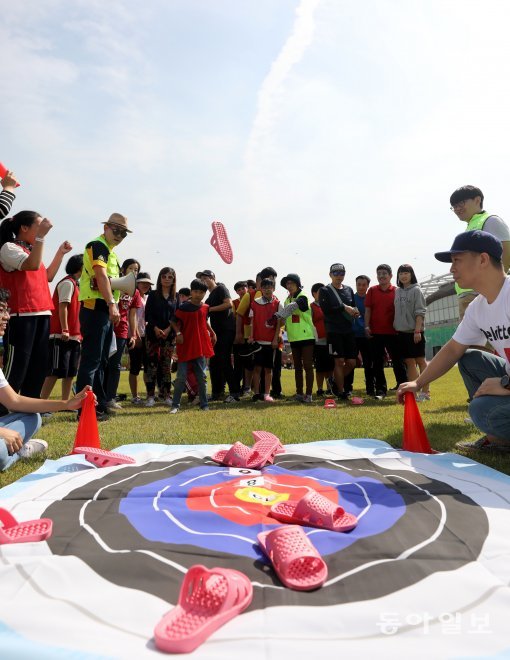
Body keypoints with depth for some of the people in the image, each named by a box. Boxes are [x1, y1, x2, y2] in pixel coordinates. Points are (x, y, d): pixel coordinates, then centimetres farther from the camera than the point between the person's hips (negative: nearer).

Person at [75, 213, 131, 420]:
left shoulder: (111, 252, 23)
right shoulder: (98, 245, -6)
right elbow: (101, 275, -21)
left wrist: (113, 306, 11)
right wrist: (112, 304, -31)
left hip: (106, 311, 10)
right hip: (95, 308, -10)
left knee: (101, 361, 12)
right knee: (91, 360, -9)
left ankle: (99, 405, 20)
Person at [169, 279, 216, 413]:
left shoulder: (205, 308, 6)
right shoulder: (183, 308, -5)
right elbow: (174, 322, 1)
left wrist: (212, 332, 14)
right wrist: (178, 333, -14)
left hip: (201, 346, 4)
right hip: (185, 347, -3)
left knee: (202, 377, 8)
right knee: (181, 377, -3)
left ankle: (204, 404, 16)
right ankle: (175, 405, 6)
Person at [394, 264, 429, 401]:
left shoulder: (416, 290, -3)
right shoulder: (397, 291, 12)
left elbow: (420, 312, -9)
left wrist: (418, 330, -16)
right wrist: (395, 328, 7)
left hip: (415, 331, -5)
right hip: (402, 332, 5)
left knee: (420, 360, 0)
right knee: (409, 362, 6)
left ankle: (425, 392, 4)